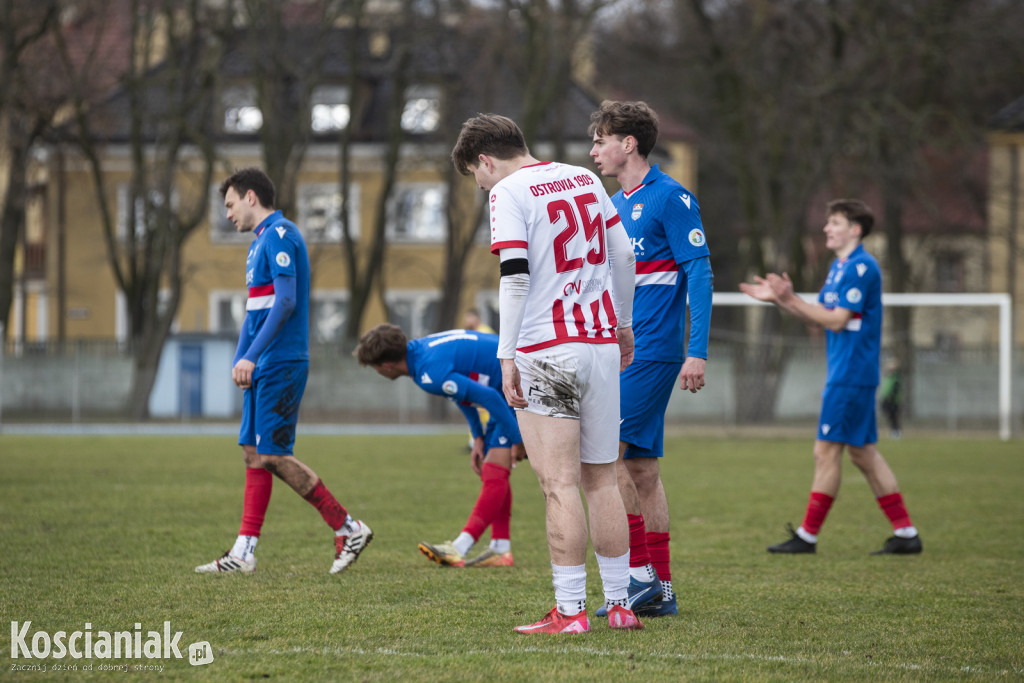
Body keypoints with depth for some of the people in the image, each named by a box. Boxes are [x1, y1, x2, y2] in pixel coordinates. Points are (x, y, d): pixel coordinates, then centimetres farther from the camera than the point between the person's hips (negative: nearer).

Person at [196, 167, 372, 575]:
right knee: (255, 453, 6)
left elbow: (286, 301, -20)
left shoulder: (279, 236, -11)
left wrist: (251, 356, -21)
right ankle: (243, 553, 6)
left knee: (272, 455, -10)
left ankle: (348, 529, -4)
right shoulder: (260, 242, 20)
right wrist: (239, 362, 19)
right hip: (264, 368, 10)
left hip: (280, 362, -10)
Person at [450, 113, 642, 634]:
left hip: (546, 351, -6)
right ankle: (619, 604, 13)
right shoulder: (584, 179, 14)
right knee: (601, 480, 12)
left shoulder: (509, 191, -6)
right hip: (601, 345, 6)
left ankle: (570, 611, -8)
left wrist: (507, 357, -13)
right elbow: (623, 255, 19)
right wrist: (623, 324, 31)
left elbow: (515, 277, -15)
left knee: (559, 485, -6)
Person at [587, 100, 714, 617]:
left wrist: (697, 350, -18)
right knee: (641, 467, 7)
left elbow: (699, 275, -12)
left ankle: (641, 571, -11)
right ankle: (661, 590, 9)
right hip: (620, 352, 9)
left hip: (652, 352, -9)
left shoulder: (671, 198, -9)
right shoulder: (615, 205, 17)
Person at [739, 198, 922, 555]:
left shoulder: (861, 267, -15)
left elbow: (837, 320, -19)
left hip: (852, 375, -10)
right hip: (844, 374, 10)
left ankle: (807, 536, -2)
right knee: (863, 453, 10)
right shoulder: (840, 267, 17)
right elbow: (818, 315, 20)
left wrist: (791, 299, -18)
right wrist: (778, 298, 10)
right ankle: (905, 533, 11)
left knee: (827, 451, -6)